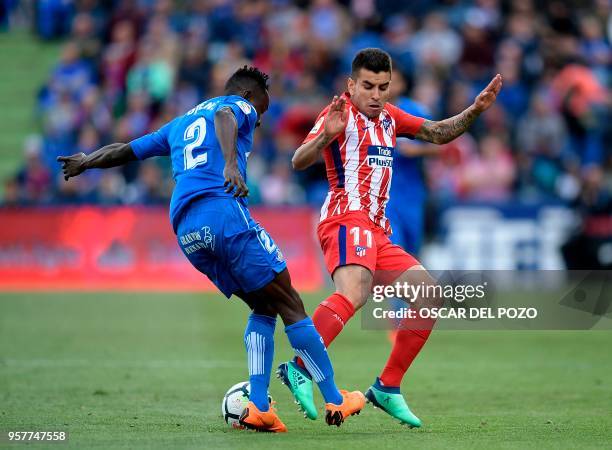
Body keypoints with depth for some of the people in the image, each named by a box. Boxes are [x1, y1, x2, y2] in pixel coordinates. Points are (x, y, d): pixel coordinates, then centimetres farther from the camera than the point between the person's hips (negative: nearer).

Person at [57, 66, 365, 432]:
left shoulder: (179, 124, 34)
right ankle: (335, 401, -5)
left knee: (264, 308, 15)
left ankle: (258, 407, 1)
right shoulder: (240, 107, 14)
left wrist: (84, 162, 60)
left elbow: (123, 151, 41)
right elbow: (223, 116, -12)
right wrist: (231, 165, -30)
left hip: (185, 230, 7)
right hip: (224, 212, -7)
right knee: (290, 306, -2)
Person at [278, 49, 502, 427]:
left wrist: (476, 109, 14)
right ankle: (299, 370, -41)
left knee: (430, 296, 7)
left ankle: (388, 388, 10)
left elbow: (438, 133, 29)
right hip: (348, 220, -9)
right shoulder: (341, 112, -4)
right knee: (353, 294, -35)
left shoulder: (388, 116, 21)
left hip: (377, 232, 9)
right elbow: (299, 162, -17)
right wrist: (326, 136, -37)